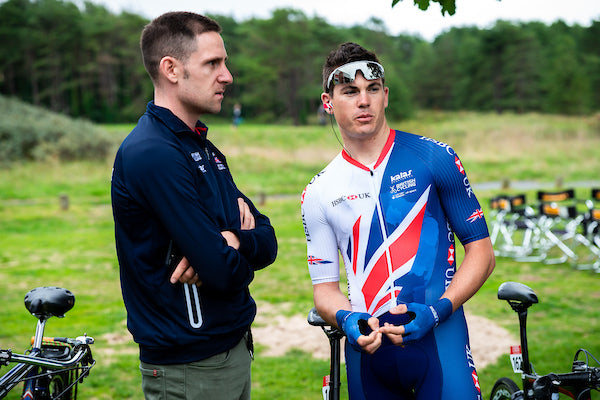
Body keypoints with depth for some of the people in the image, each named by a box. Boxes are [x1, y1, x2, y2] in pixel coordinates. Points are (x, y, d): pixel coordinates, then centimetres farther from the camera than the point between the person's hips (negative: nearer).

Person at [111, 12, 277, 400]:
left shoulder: (203, 148, 9)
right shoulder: (152, 154, -21)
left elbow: (268, 242, 3)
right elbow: (224, 274, -25)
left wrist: (232, 241, -18)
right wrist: (239, 258, -3)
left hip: (234, 351, 9)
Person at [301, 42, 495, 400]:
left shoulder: (434, 158, 0)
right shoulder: (319, 194, 6)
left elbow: (481, 251, 1)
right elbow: (325, 285, 8)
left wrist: (438, 309, -14)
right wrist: (346, 319, -14)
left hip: (438, 338, -2)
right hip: (366, 345, 2)